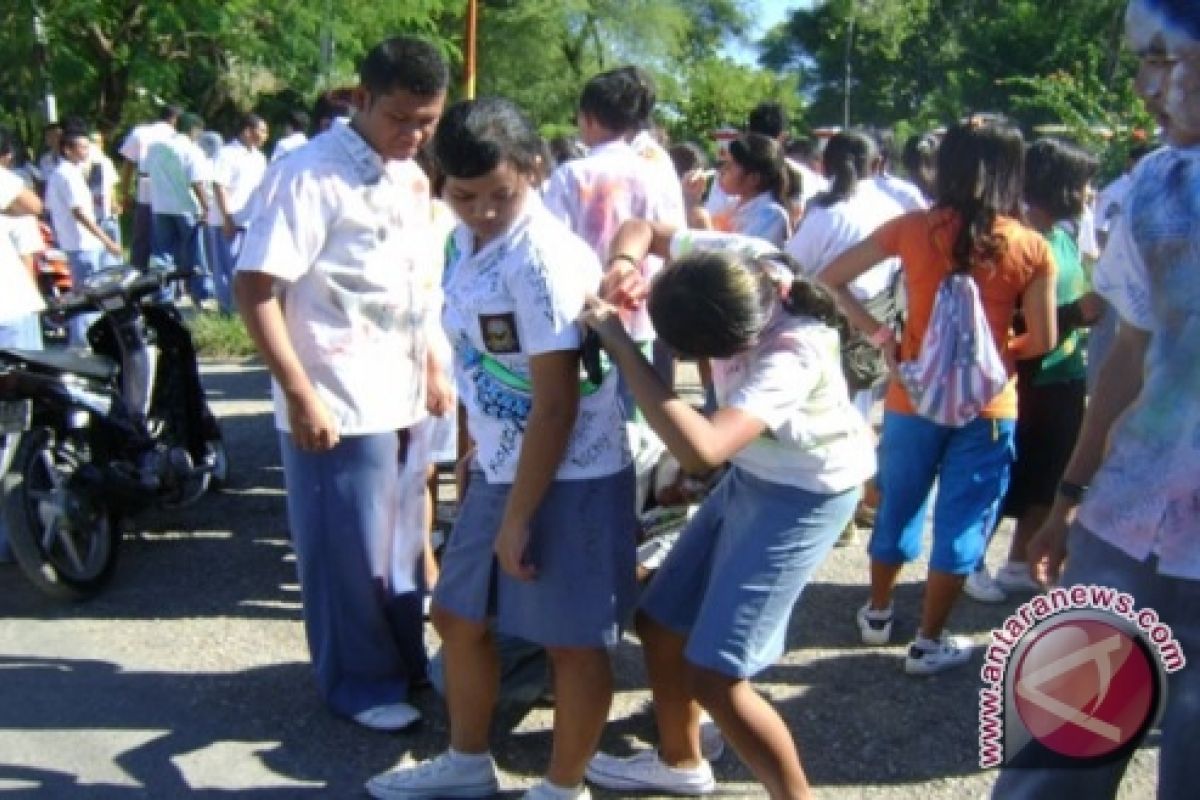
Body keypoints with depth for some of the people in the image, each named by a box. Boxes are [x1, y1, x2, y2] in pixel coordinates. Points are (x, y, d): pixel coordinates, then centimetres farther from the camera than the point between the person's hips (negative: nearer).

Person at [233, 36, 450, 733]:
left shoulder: (410, 177, 9)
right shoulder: (312, 175, -16)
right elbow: (255, 287, -19)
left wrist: (432, 366, 17)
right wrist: (301, 395, -21)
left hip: (402, 397, 8)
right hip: (340, 405, -8)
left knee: (399, 540, 20)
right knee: (350, 552, 6)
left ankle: (405, 658, 38)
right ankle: (360, 683, 24)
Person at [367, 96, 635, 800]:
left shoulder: (543, 259, -22)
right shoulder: (468, 244, 4)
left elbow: (555, 405, -22)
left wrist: (518, 518, -18)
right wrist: (484, 473, 18)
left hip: (568, 482, -9)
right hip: (498, 472, 9)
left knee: (573, 642, 8)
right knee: (460, 617, 20)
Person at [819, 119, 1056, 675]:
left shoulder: (913, 229, -6)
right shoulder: (1031, 248, -8)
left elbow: (830, 280, -4)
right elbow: (1041, 342, -5)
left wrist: (878, 335, -1)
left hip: (914, 398, 2)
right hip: (987, 407, -1)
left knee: (898, 508, 20)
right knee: (961, 523, 10)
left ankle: (877, 613, 37)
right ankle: (929, 643, 20)